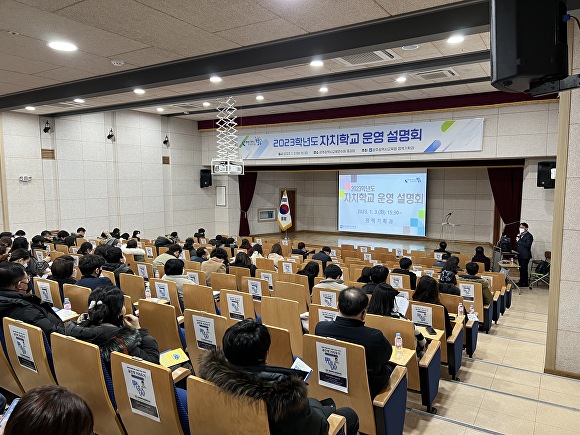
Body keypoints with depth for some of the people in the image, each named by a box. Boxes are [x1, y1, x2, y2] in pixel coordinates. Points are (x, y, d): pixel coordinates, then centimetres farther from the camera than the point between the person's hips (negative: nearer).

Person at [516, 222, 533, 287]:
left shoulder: (529, 236, -10)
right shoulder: (521, 235, 15)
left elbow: (528, 245, -23)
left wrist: (519, 241, -20)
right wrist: (517, 240, 4)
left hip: (525, 256, -8)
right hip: (520, 255, 8)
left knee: (524, 269, -4)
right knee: (521, 269, 14)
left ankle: (525, 283, 4)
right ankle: (521, 281, 24)